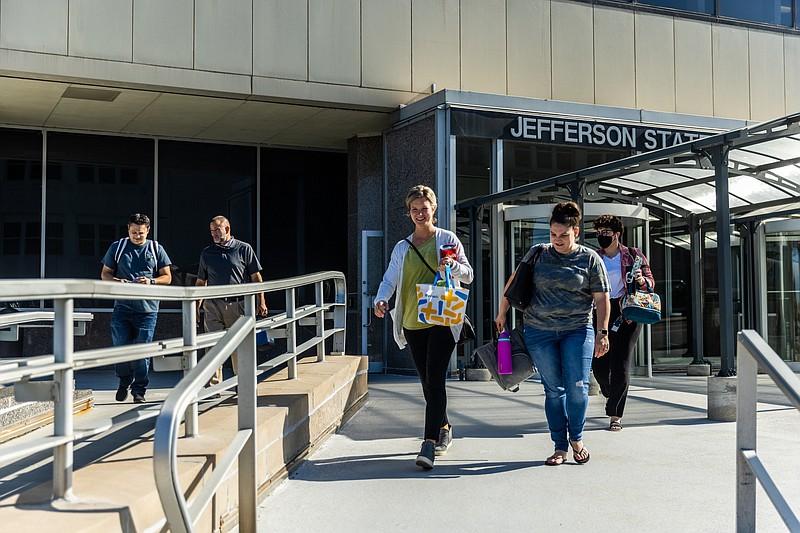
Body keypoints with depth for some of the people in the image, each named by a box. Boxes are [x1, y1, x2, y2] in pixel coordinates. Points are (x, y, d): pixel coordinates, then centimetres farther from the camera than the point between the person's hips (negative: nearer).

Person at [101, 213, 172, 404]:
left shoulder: (156, 249, 9)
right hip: (122, 307, 1)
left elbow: (167, 277, 9)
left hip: (147, 309, -1)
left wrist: (151, 281, -11)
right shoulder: (117, 247, 10)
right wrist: (116, 281, -8)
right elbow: (105, 274, 13)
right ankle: (124, 382, 25)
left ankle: (139, 391, 9)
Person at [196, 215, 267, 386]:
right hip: (213, 305, 2)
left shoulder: (244, 249, 5)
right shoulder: (207, 253, 12)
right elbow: (200, 282, 15)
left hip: (239, 305, -1)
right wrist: (196, 308, 10)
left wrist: (261, 302, -1)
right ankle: (213, 386, 0)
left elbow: (256, 277, 6)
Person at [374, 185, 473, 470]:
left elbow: (468, 275, 3)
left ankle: (429, 445, -19)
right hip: (412, 323, 5)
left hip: (442, 320, -4)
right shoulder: (402, 248, 15)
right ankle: (443, 429, 31)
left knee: (435, 380, -15)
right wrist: (381, 300, -14)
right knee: (427, 382, 11)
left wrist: (453, 265, -19)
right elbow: (390, 279, 7)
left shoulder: (447, 239, 5)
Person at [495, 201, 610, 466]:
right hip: (539, 331, 1)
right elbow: (514, 281, 17)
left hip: (577, 330, -1)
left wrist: (602, 332, -5)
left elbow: (601, 297, 2)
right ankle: (560, 447, 14)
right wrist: (502, 313, 17)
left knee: (578, 387, -8)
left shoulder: (590, 259, 2)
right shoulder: (538, 253, 7)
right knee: (553, 389, 4)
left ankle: (576, 437, 17)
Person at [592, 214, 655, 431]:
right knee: (599, 364, 1)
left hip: (627, 315, -3)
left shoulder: (633, 255, 4)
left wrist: (642, 280, -15)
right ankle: (610, 394, 35)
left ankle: (615, 415, 1)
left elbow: (651, 282, 7)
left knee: (621, 364, -7)